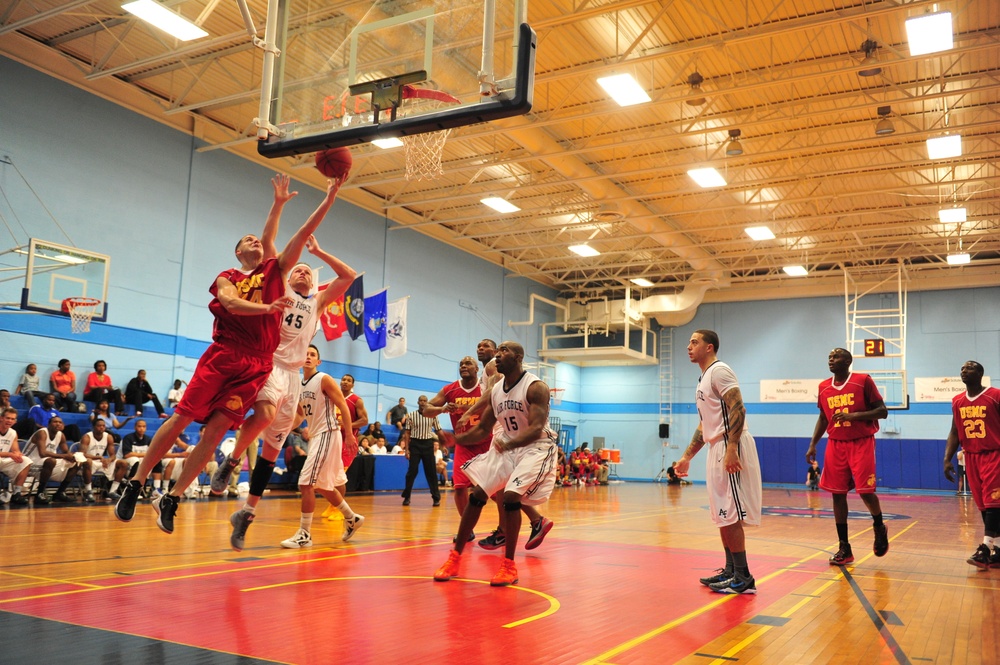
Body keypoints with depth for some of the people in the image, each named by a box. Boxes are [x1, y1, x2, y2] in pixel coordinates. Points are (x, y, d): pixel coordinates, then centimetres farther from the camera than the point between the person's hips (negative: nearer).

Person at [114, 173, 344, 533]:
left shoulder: (275, 270, 17)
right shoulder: (226, 277, 13)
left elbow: (304, 233, 10)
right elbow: (231, 303, -10)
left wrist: (329, 198, 4)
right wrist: (267, 307, -27)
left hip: (257, 365, 1)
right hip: (221, 355, -1)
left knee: (216, 430, -5)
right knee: (181, 418, -2)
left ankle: (171, 499, 2)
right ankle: (134, 486, 11)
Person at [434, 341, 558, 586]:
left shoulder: (536, 387, -18)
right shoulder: (495, 391, 3)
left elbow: (536, 429, -28)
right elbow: (482, 429, 10)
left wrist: (508, 443, -42)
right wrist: (455, 439, -4)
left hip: (536, 447, -7)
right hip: (507, 446, 7)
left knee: (511, 496, -24)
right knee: (476, 495, 0)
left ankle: (509, 566, -9)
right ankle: (455, 558, 12)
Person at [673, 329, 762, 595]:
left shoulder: (719, 370, -9)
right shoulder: (704, 379, 21)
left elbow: (738, 409, -21)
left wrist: (731, 449, -28)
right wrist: (687, 457, 23)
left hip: (730, 447, -10)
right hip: (717, 449, 10)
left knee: (730, 515, -8)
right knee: (722, 515, 13)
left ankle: (743, 578, -2)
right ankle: (730, 571, 21)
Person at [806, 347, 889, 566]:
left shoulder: (863, 381, -7)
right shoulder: (824, 387, 7)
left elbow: (882, 411, -7)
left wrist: (853, 415, -20)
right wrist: (813, 445, 8)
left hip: (861, 443, -4)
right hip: (835, 445, 5)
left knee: (865, 491, -9)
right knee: (837, 494, 1)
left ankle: (879, 527, 24)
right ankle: (844, 548, 8)